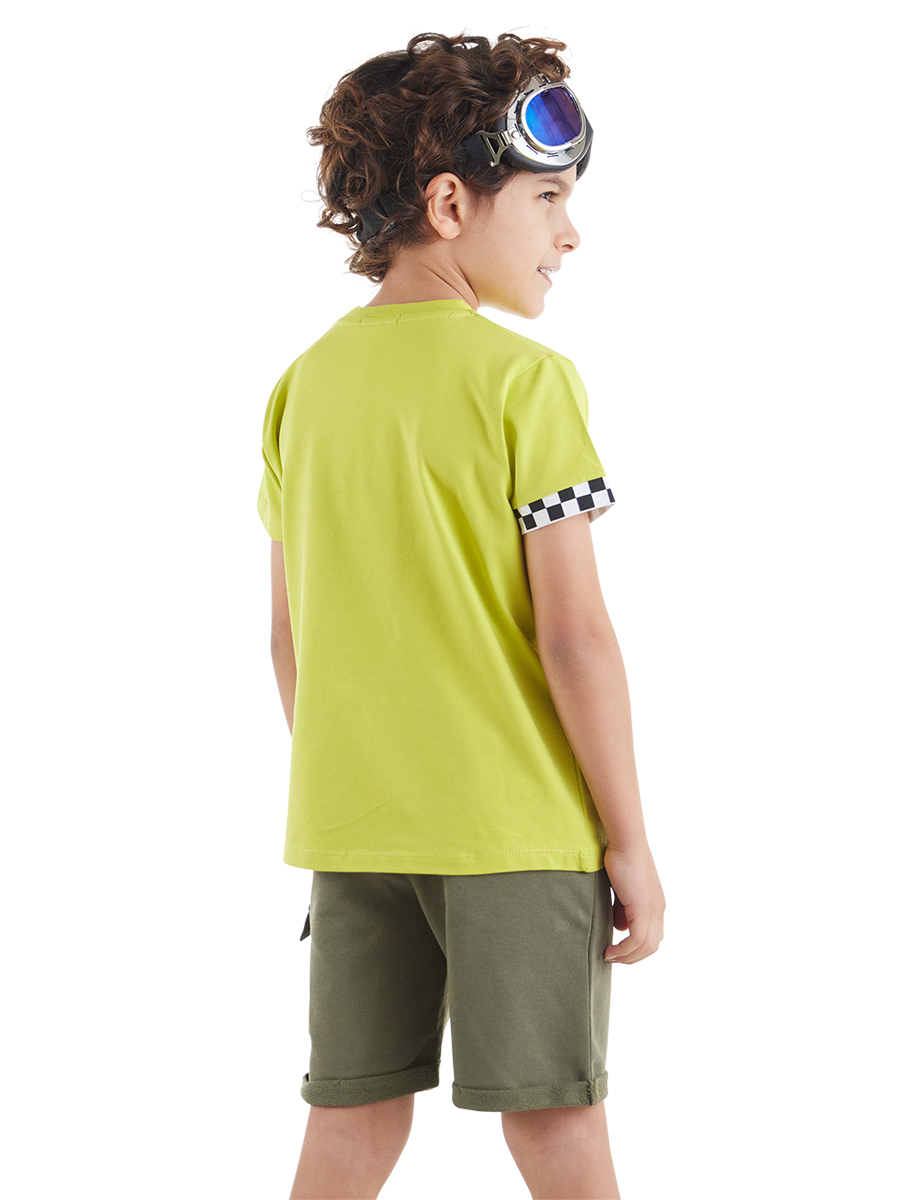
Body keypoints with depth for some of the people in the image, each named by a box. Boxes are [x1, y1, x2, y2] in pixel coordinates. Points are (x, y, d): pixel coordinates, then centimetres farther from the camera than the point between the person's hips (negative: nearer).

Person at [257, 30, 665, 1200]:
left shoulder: (304, 385, 6)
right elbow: (574, 635, -15)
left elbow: (290, 634, 10)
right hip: (514, 824, -5)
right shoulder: (523, 380, -12)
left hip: (349, 827, 6)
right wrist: (630, 840, -8)